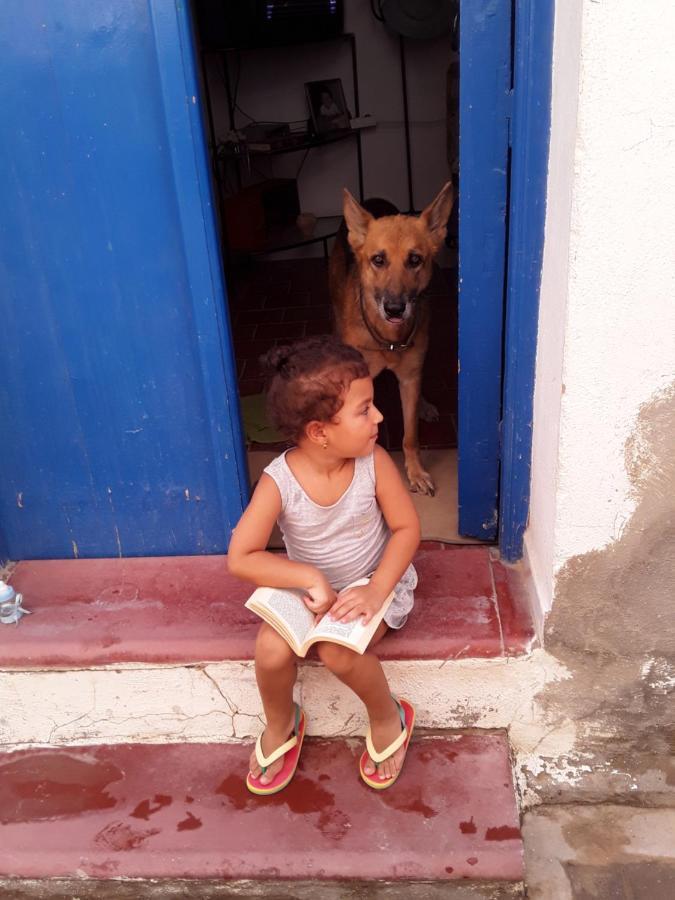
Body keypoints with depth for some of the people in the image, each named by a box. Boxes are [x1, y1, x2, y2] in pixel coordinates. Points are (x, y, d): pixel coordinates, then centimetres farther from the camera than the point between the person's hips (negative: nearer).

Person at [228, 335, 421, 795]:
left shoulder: (374, 463, -20)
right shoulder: (279, 481, -23)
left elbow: (407, 527, -12)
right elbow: (241, 558, -22)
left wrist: (376, 590, -25)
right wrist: (309, 578, -31)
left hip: (377, 582, -1)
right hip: (308, 585, 1)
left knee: (338, 651, -27)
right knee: (271, 649, -22)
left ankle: (388, 718, 6)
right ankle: (281, 727, 12)